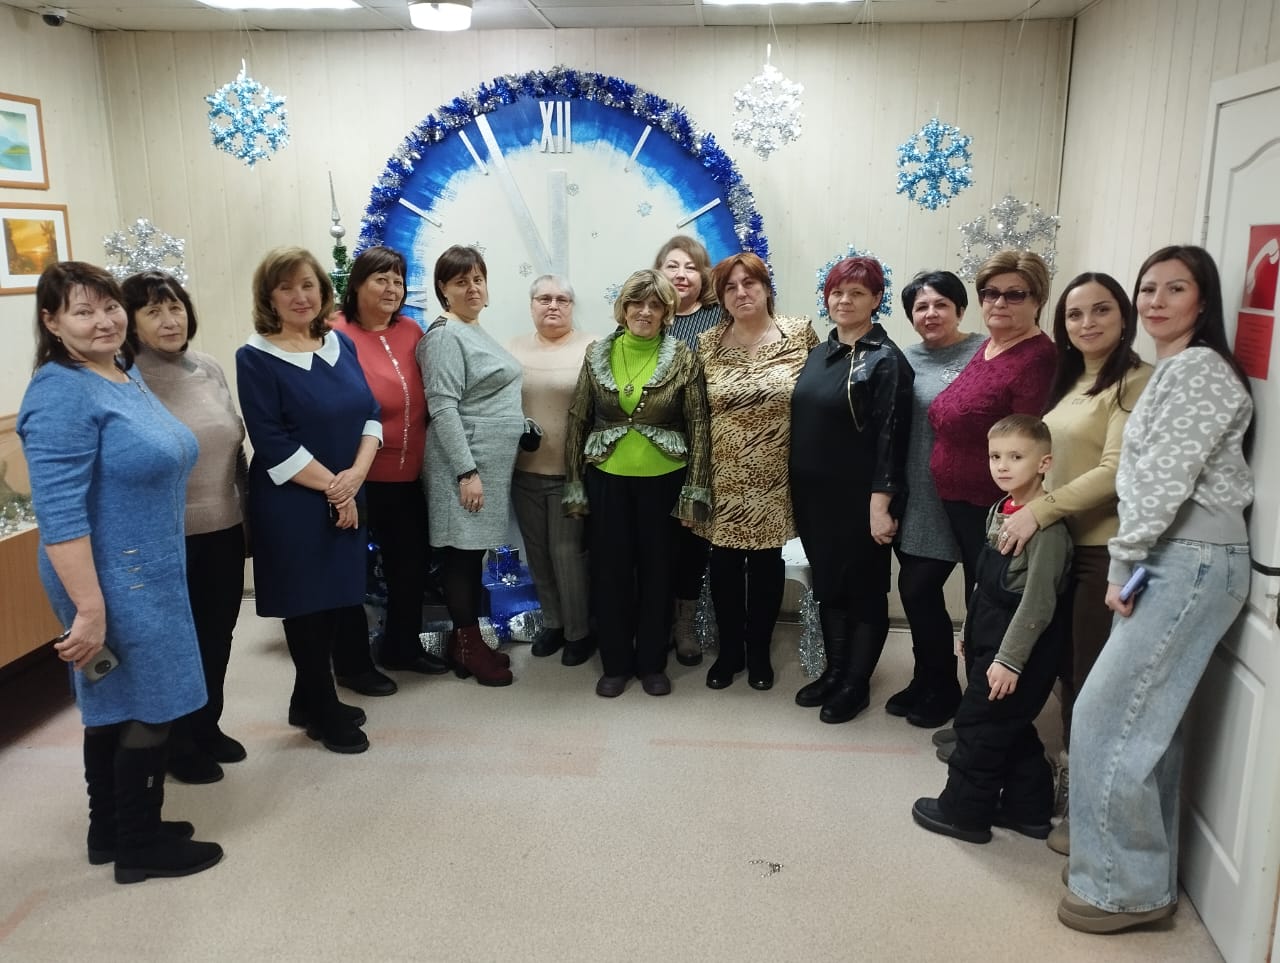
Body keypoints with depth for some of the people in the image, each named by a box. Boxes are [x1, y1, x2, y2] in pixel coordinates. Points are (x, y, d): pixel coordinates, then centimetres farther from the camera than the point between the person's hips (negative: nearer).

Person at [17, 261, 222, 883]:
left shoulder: (126, 373, 9)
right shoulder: (61, 394, -20)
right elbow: (59, 515, -25)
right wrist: (89, 609, -27)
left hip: (144, 575, 9)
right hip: (116, 584, -9)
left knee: (116, 708, 19)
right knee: (147, 710, 3)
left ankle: (112, 831, 35)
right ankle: (141, 847, 21)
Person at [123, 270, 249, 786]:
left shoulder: (210, 369, 5)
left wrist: (246, 502, 15)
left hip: (224, 529, 6)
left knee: (217, 635, 17)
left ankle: (207, 726, 36)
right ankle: (177, 742, 27)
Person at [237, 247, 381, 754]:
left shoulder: (341, 344, 7)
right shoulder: (255, 358, -10)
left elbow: (370, 413, 5)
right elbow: (272, 444, -16)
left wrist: (356, 474, -12)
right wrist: (331, 486, -15)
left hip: (347, 496, 6)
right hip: (293, 503, -6)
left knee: (335, 598, 13)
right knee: (307, 604, 4)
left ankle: (308, 701, 30)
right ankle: (325, 712, 20)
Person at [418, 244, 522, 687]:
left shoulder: (477, 331, 16)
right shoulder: (445, 336, -13)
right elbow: (443, 408, -19)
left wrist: (484, 468, 20)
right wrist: (467, 471, -23)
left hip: (490, 461, 9)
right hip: (465, 462, -9)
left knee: (474, 551, 13)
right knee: (463, 553, -1)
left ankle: (468, 641, 22)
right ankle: (468, 647, 8)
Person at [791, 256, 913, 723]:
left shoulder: (886, 361, -11)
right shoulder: (819, 353, 11)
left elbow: (891, 437, -16)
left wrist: (881, 503, -20)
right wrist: (796, 486, 13)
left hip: (859, 500, -7)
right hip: (815, 496, 7)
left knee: (864, 591, 7)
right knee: (827, 586, 16)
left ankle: (856, 684, 20)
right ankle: (834, 670, 31)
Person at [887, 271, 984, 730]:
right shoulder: (904, 359, 8)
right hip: (915, 498, 5)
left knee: (919, 590, -3)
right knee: (917, 592, 11)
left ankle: (942, 690, 20)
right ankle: (926, 681, 31)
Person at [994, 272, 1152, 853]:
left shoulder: (1138, 381, -11)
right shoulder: (1068, 382, 15)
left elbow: (1116, 471, -20)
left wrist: (1038, 510, -19)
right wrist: (1026, 510, 6)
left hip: (1105, 550, -7)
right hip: (1059, 544, 7)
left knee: (1096, 680, 1)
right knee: (1068, 671, 15)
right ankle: (1073, 774, 31)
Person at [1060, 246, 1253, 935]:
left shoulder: (1198, 367, -11)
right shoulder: (1174, 369, 20)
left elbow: (1167, 477, -18)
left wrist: (1125, 563, -13)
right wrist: (1130, 562, 10)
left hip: (1191, 562, -10)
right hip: (1172, 559, 10)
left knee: (1106, 717, -8)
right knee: (1148, 721, 12)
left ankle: (1125, 886, 4)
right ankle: (1147, 876, 23)